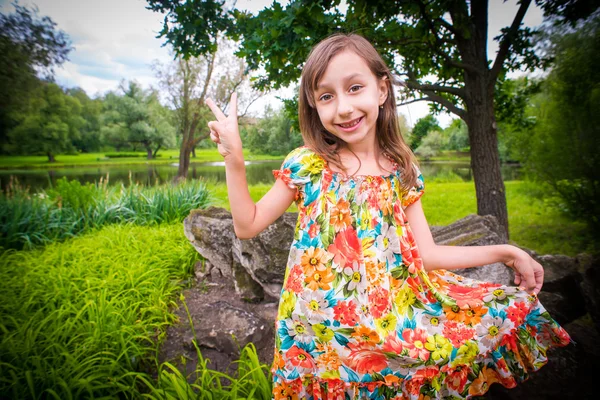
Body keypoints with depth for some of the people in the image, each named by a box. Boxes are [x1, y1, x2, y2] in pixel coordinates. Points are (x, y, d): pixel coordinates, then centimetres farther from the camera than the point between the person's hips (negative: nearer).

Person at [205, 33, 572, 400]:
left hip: (390, 316, 3)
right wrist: (234, 159, -11)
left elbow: (427, 254, 3)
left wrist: (506, 252, 3)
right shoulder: (307, 164, -7)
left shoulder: (402, 172, -1)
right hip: (320, 324, -2)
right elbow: (248, 225, -2)